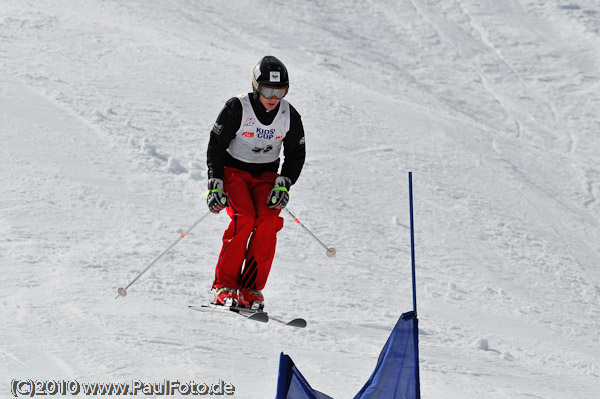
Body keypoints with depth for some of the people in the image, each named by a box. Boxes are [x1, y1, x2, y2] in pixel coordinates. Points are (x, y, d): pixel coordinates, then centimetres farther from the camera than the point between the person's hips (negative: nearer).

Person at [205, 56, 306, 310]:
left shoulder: (290, 117, -6)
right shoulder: (237, 108, -16)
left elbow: (296, 155, 6)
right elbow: (216, 146, -11)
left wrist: (283, 185, -9)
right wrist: (215, 186, -19)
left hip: (266, 175, 3)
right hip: (233, 170, -3)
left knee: (268, 220, -24)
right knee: (244, 218, -27)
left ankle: (251, 289, -19)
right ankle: (225, 286, -20)